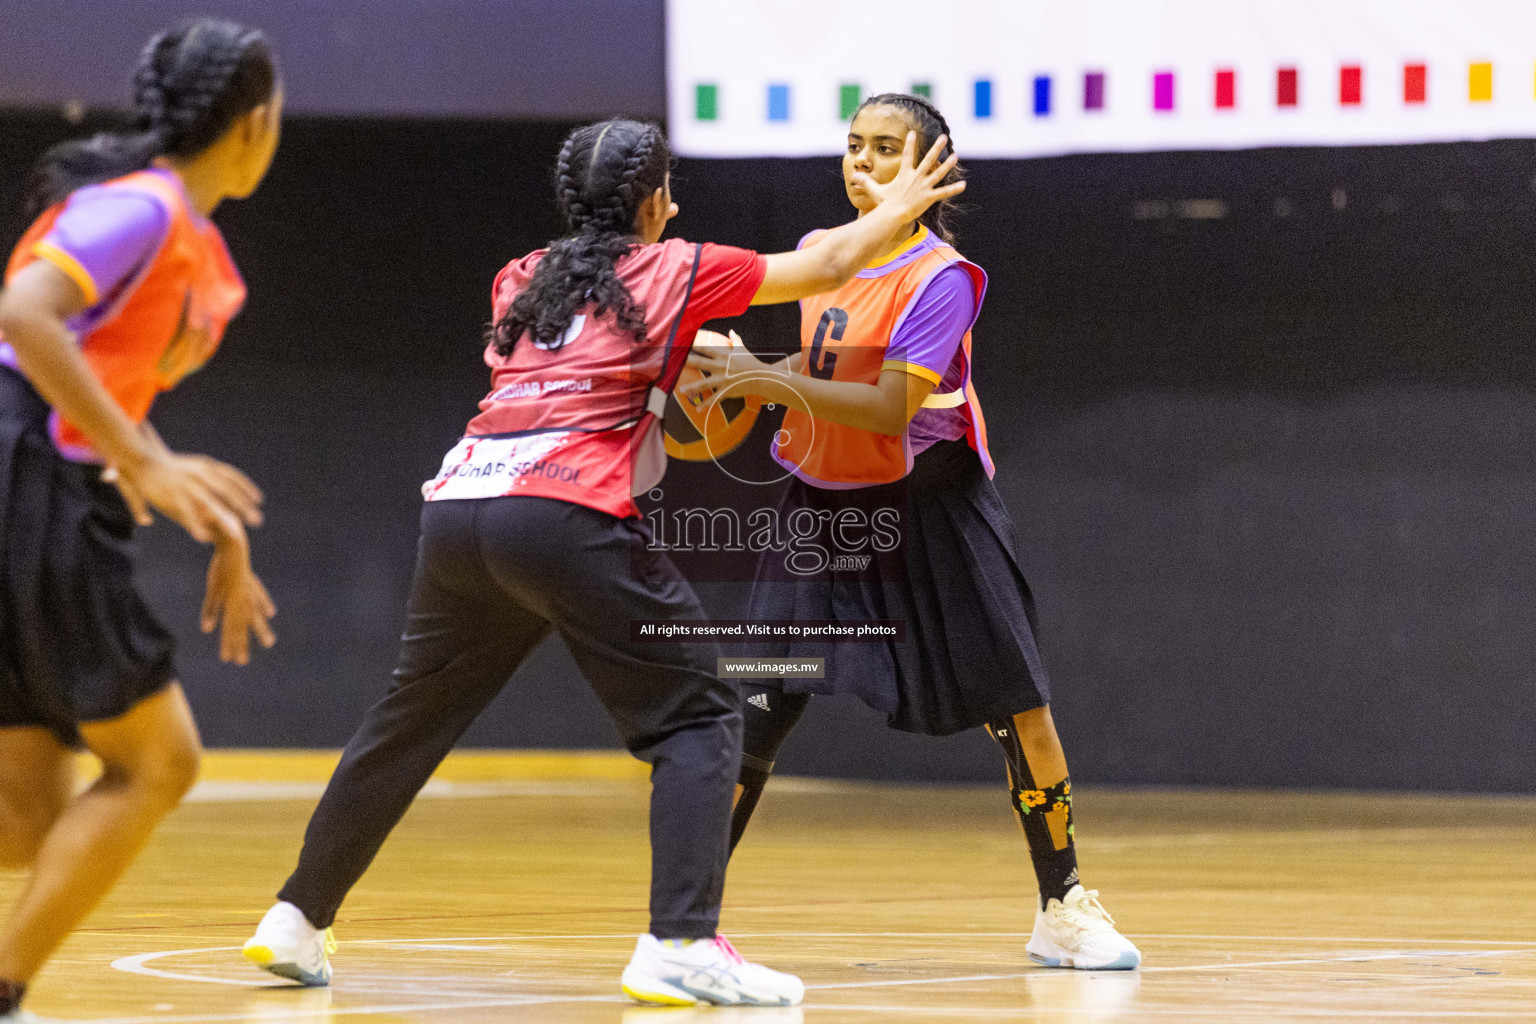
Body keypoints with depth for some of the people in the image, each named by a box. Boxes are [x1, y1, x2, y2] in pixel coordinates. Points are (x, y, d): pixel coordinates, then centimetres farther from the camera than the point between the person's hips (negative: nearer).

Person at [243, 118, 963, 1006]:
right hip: (566, 517, -6)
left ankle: (299, 919, 26)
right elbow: (827, 269, 18)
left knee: (412, 718, 22)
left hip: (459, 506, 6)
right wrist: (898, 206, 35)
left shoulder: (521, 282, 24)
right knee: (699, 717, 2)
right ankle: (681, 943, -14)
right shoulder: (673, 271, 10)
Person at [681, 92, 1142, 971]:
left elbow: (889, 409, -25)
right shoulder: (817, 252, 3)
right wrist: (748, 377, 1)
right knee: (756, 716, -7)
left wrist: (781, 383, -35)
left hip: (928, 509, -4)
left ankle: (1064, 908, 12)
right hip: (824, 506, 4)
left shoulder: (941, 278, -16)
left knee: (1021, 709, -3)